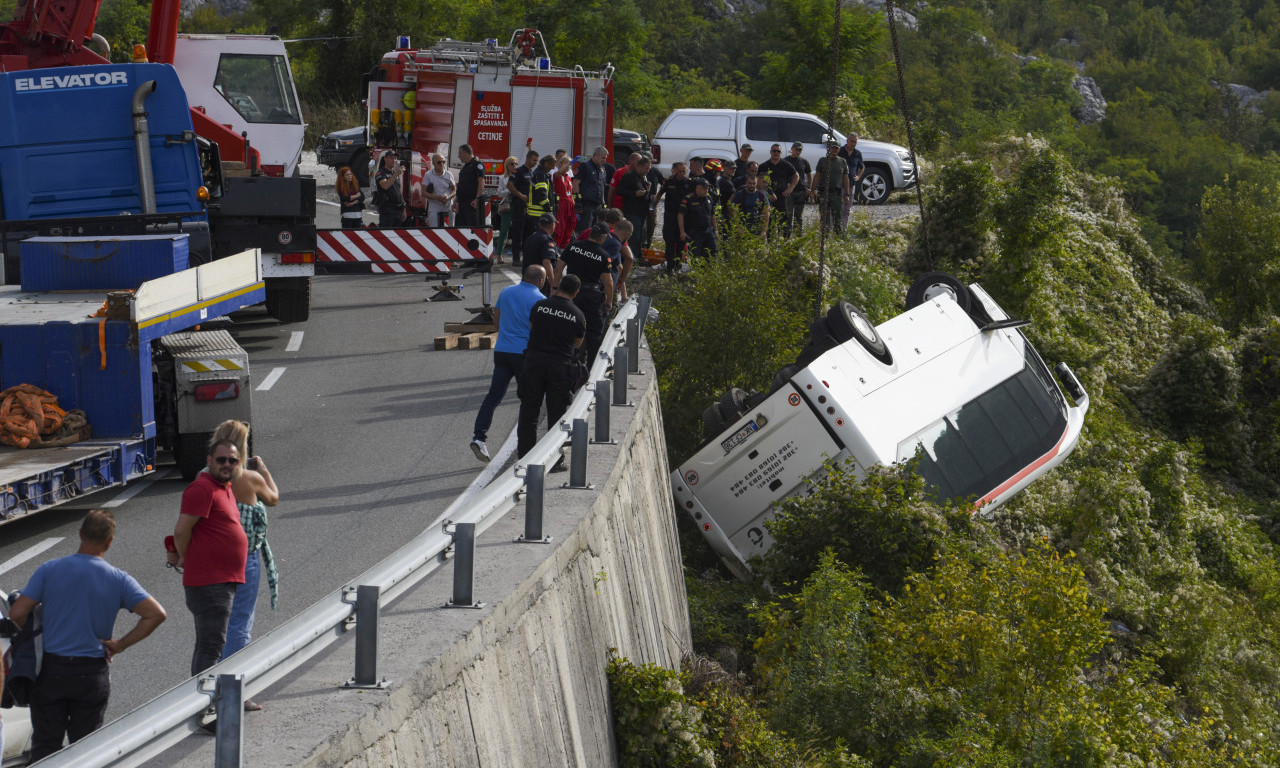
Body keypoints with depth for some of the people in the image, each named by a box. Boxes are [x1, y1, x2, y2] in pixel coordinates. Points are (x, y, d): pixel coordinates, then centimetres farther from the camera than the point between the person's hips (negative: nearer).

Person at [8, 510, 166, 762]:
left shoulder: (49, 571, -5)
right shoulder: (118, 580, -4)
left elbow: (17, 614, -10)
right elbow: (156, 614, -11)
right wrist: (120, 645, -3)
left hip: (51, 670, 0)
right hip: (92, 674, 0)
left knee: (45, 744, 6)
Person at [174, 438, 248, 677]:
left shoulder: (225, 488, 16)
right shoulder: (202, 488, -15)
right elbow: (181, 531, -19)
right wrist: (185, 559, -2)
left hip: (224, 582, 10)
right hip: (209, 583, -10)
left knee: (207, 644, 16)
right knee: (211, 644, -12)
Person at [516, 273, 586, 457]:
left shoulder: (540, 306, 0)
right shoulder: (578, 315, -2)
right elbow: (578, 343, 11)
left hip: (534, 361, 1)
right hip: (560, 365, -1)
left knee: (529, 412, 9)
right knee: (556, 414, 6)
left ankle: (524, 453, 9)